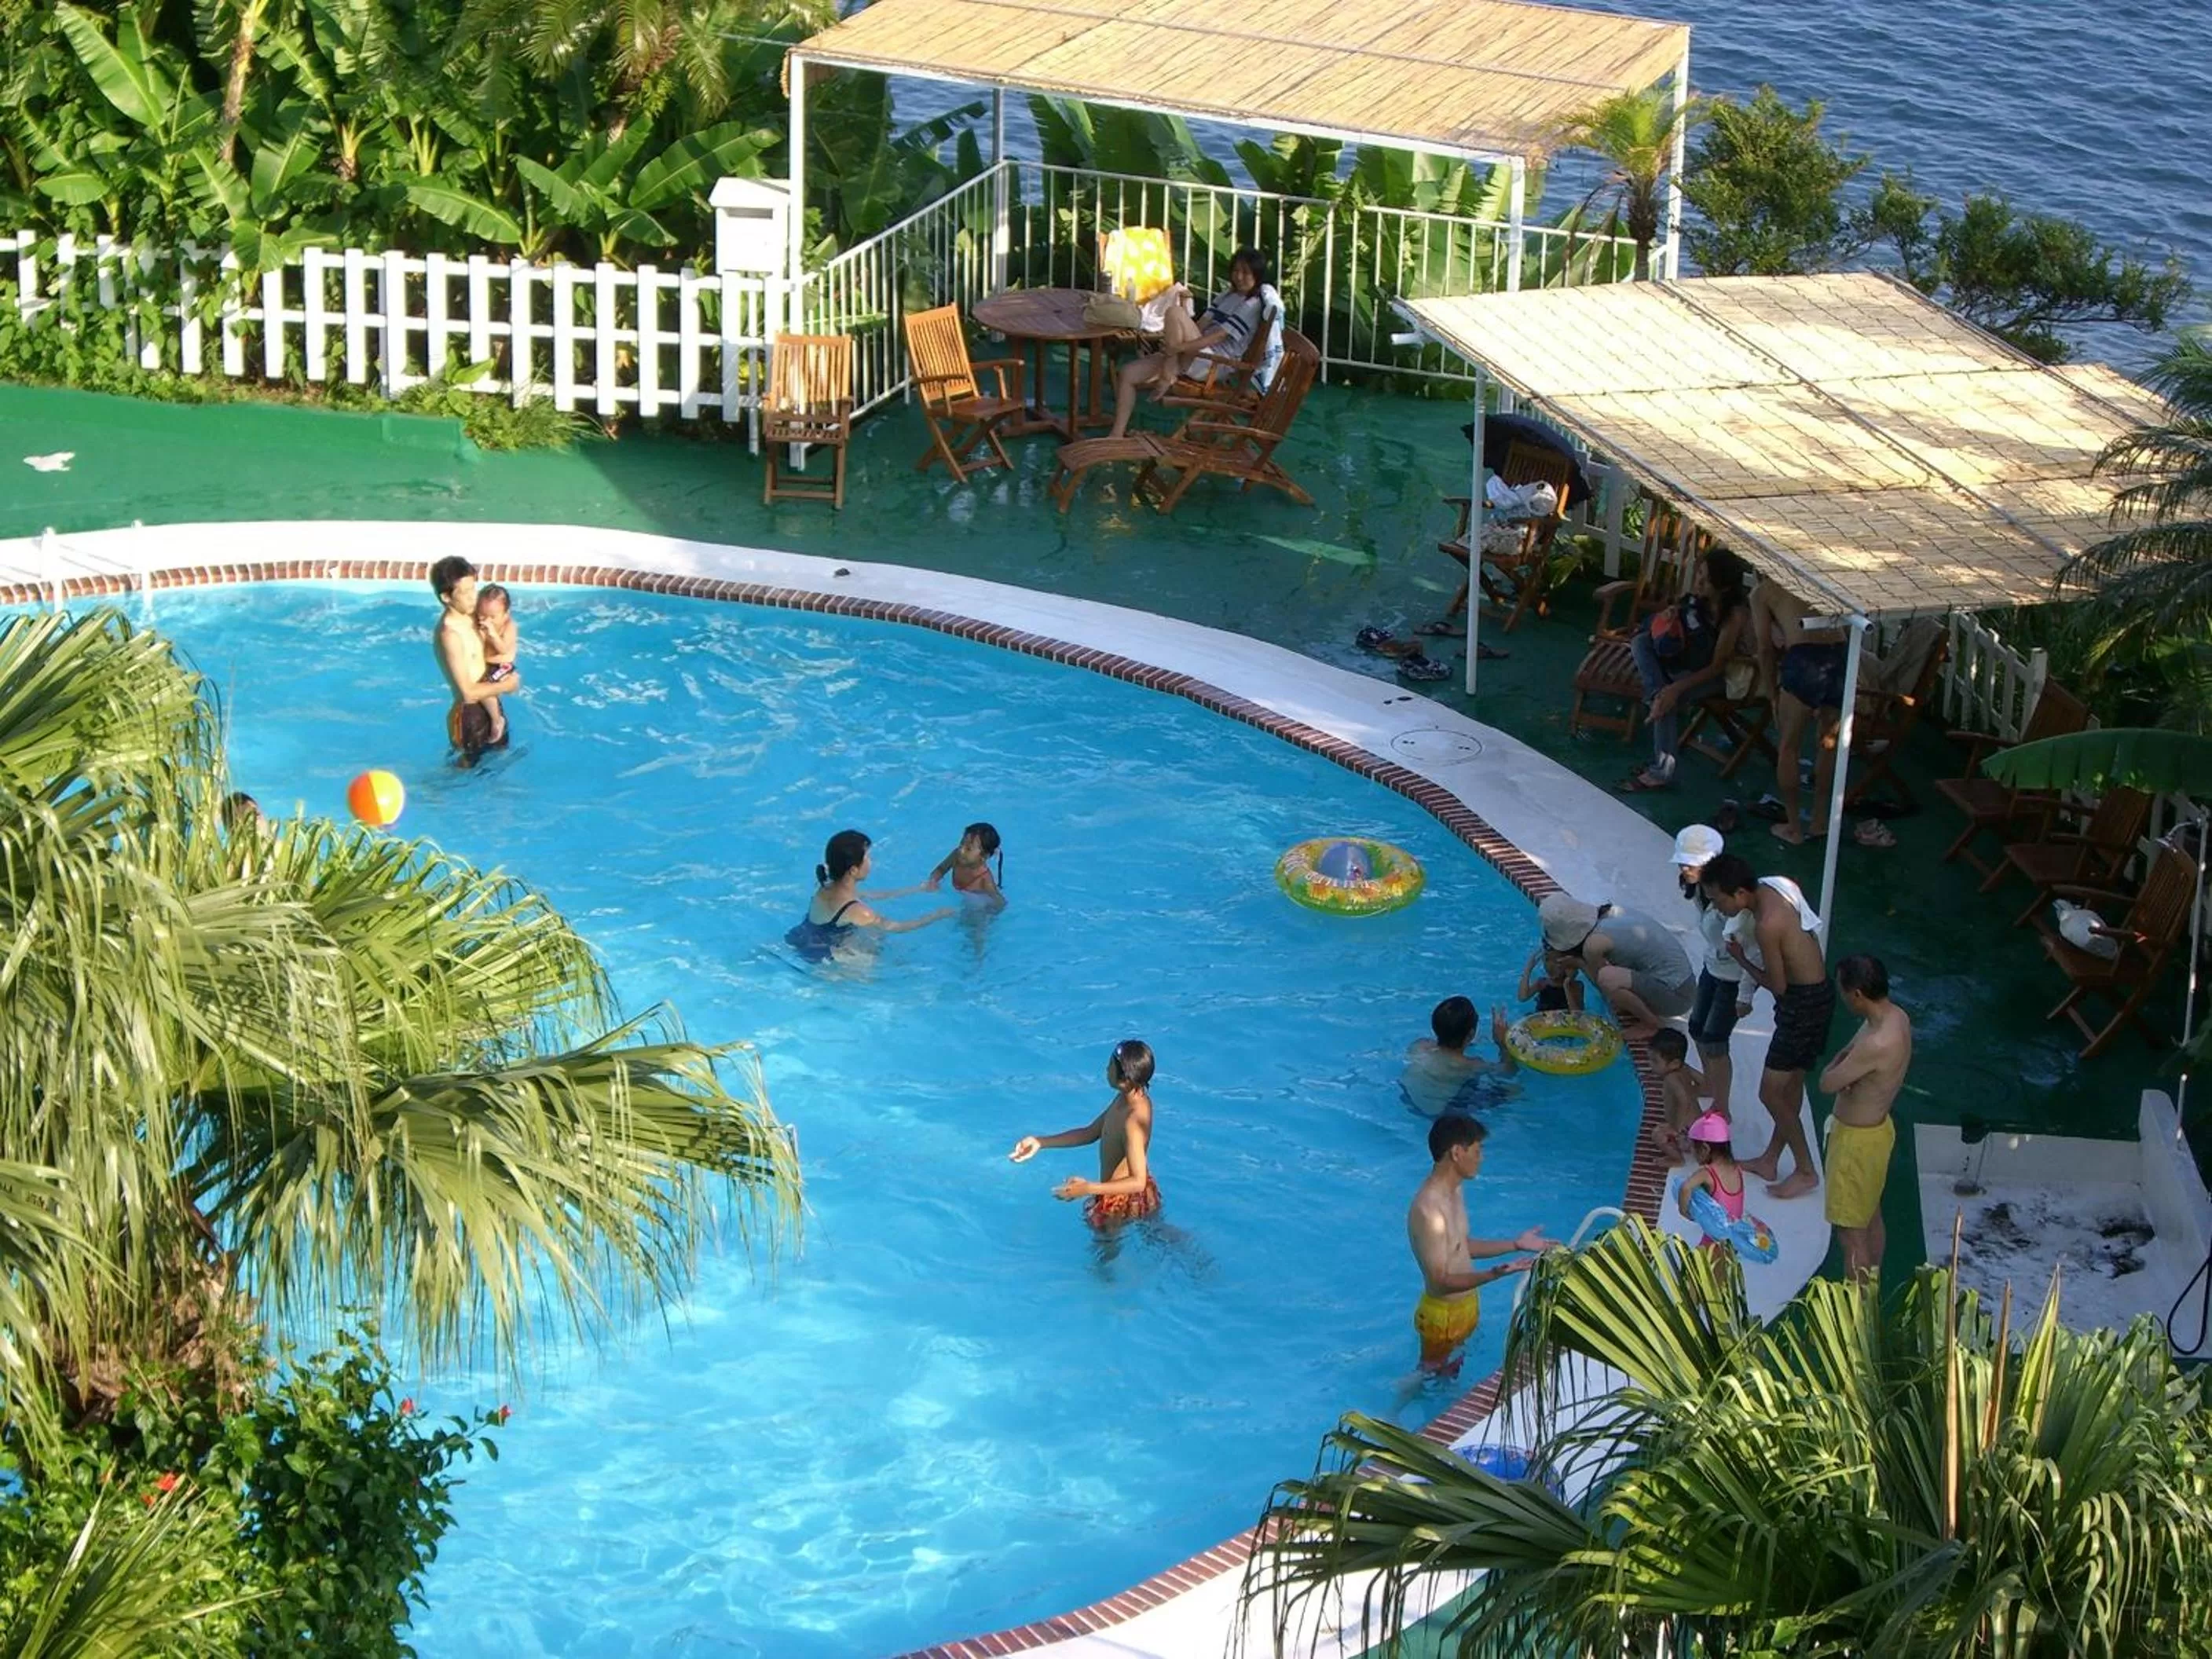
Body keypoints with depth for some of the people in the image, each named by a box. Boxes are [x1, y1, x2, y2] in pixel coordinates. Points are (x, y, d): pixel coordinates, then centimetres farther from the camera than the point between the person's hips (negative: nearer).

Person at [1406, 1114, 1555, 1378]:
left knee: (1452, 1376, 27)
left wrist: (1515, 1245, 6)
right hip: (1444, 1315, -9)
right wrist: (1496, 1274, -43)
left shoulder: (1454, 1190, -2)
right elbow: (1441, 1282, -31)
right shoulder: (1429, 1210, -34)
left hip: (1466, 1307, 9)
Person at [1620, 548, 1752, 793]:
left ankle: (1662, 772, -26)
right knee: (1641, 641, -16)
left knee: (1669, 700, -31)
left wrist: (1677, 688, -38)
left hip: (1708, 672, -7)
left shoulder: (1736, 613, -29)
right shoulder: (1699, 595, -11)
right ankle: (1658, 697, -34)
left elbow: (1717, 666, -28)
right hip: (1683, 655, 7)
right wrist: (1671, 614, -15)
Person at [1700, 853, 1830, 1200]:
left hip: (1804, 1004, -10)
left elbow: (1777, 986, -20)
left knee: (1771, 1092, 0)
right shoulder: (1771, 889, -2)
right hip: (1817, 993, 10)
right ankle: (1770, 1159, 35)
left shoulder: (1767, 925, -29)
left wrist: (1741, 958, -6)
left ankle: (1806, 1171, 12)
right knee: (1791, 1083, 21)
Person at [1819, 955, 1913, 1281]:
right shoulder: (1895, 1016, -5)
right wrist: (1844, 1063, -17)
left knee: (1851, 1231, 4)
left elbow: (1827, 1083, -25)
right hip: (1877, 1128, 10)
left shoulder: (1878, 1044, -35)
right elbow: (1846, 1056, 4)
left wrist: (1836, 1067, -5)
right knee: (1871, 1216, 25)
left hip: (1859, 1140, -10)